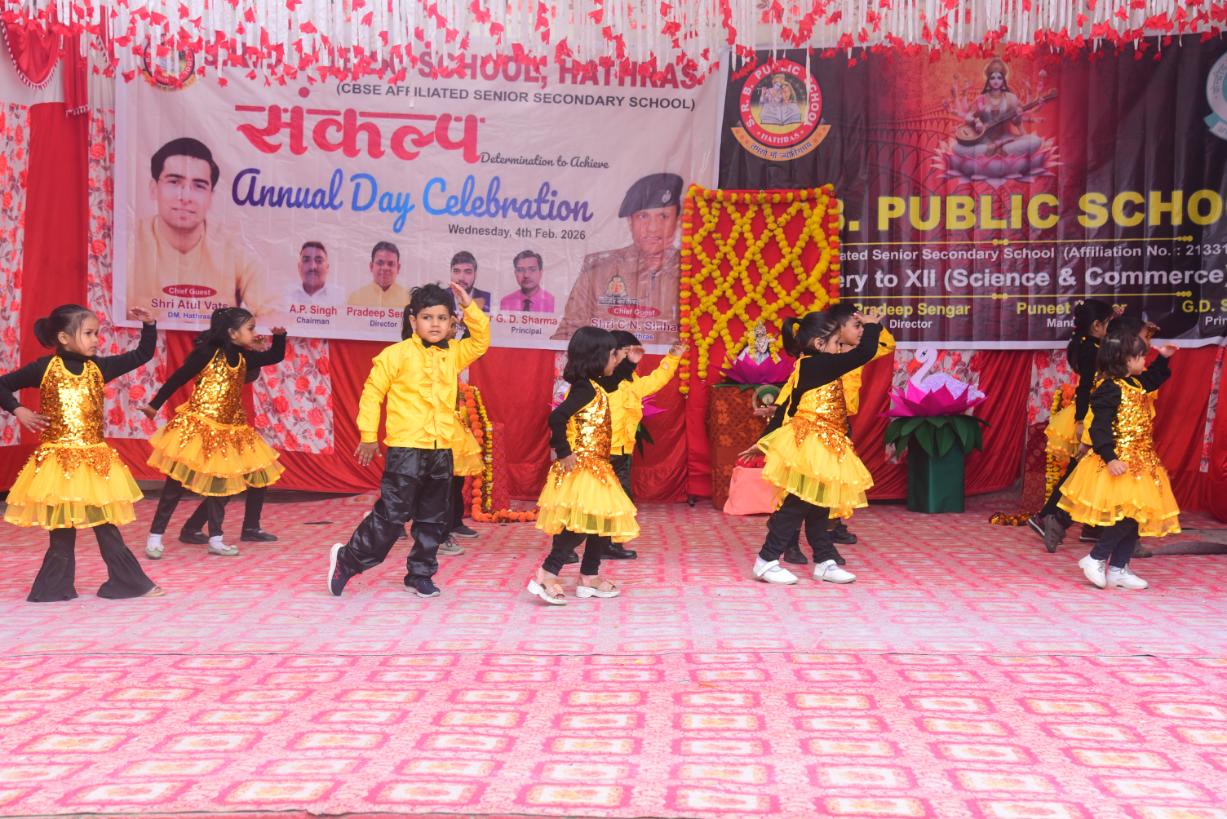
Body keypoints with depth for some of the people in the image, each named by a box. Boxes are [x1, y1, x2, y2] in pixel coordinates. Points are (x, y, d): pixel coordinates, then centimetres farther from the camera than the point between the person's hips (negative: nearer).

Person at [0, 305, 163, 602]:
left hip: (95, 459, 3)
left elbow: (142, 355, 10)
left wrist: (149, 325, -1)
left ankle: (129, 582, 12)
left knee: (107, 525, 7)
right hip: (58, 459, -3)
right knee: (61, 532, 5)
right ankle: (55, 588, 16)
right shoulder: (44, 368, -2)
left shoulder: (98, 367, 6)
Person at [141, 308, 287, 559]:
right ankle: (155, 536, 10)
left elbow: (275, 356, 14)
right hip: (197, 427, -6)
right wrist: (155, 405, -6)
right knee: (177, 483, 0)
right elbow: (178, 378, -10)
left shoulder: (244, 357, 3)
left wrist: (279, 337, -5)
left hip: (228, 430, 6)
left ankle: (215, 539, 19)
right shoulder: (208, 353, -15)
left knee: (220, 485, 10)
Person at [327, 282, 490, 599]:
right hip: (405, 450, -6)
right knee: (391, 516, -5)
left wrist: (470, 307, 2)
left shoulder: (453, 354, 10)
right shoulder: (397, 355, -7)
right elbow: (372, 392, -4)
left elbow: (481, 341, 15)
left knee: (433, 520, 12)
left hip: (442, 451, 6)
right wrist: (368, 435, -3)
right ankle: (346, 560, 12)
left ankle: (420, 575, 25)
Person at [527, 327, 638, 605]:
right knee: (580, 524, -14)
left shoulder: (594, 388, 12)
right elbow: (557, 417, -27)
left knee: (603, 522, 15)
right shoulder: (586, 389, -17)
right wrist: (565, 453, -22)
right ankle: (547, 575, -13)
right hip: (582, 468, -10)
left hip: (596, 468, 10)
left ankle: (590, 577, 24)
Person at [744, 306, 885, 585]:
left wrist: (764, 440, 21)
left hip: (818, 447, 10)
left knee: (818, 506, 13)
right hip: (809, 447, -10)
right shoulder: (817, 365, -16)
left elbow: (784, 406, 17)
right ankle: (766, 561, 1)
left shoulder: (807, 368, 13)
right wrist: (873, 326, -2)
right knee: (797, 505, -5)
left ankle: (825, 562, 20)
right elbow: (864, 353, -20)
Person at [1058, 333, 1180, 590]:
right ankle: (1095, 559, 0)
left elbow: (1154, 378, 38)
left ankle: (1118, 569, 15)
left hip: (1139, 463, 10)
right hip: (1119, 463, -10)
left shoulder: (1135, 384, 12)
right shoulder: (1110, 389, -16)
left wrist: (1162, 358, 25)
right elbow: (1100, 427, -23)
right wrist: (1110, 458, -30)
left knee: (1136, 516, 9)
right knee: (1126, 515, -15)